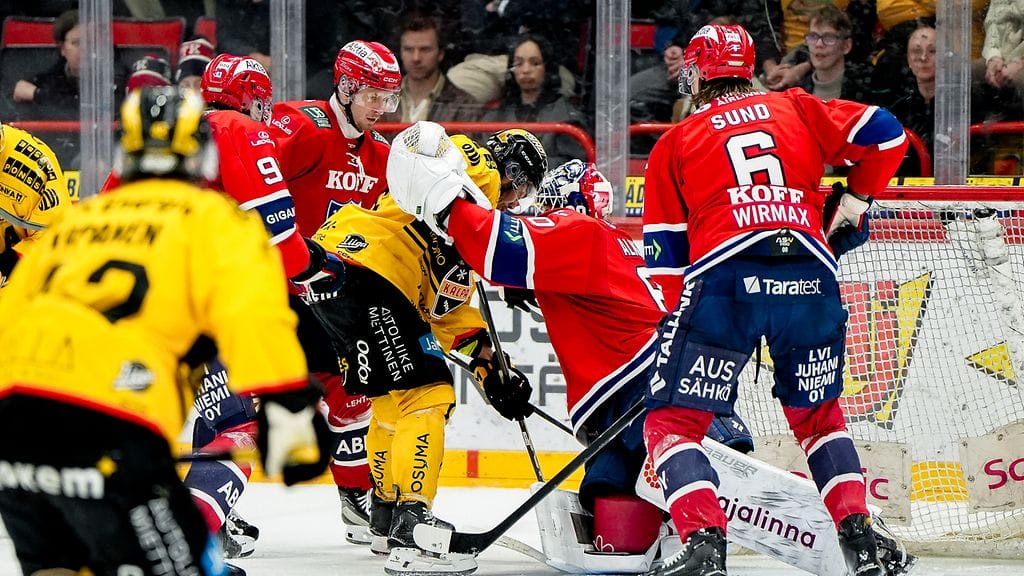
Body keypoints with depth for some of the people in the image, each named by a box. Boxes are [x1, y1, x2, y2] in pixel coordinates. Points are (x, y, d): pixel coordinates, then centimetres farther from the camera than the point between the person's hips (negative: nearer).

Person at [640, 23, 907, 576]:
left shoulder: (674, 144, 19)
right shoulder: (797, 109, 23)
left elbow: (665, 253, 14)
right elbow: (885, 134, 18)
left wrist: (673, 320, 19)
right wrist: (855, 203, 30)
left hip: (724, 280, -3)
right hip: (810, 280, 3)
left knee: (671, 421, 4)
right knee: (818, 414, 25)